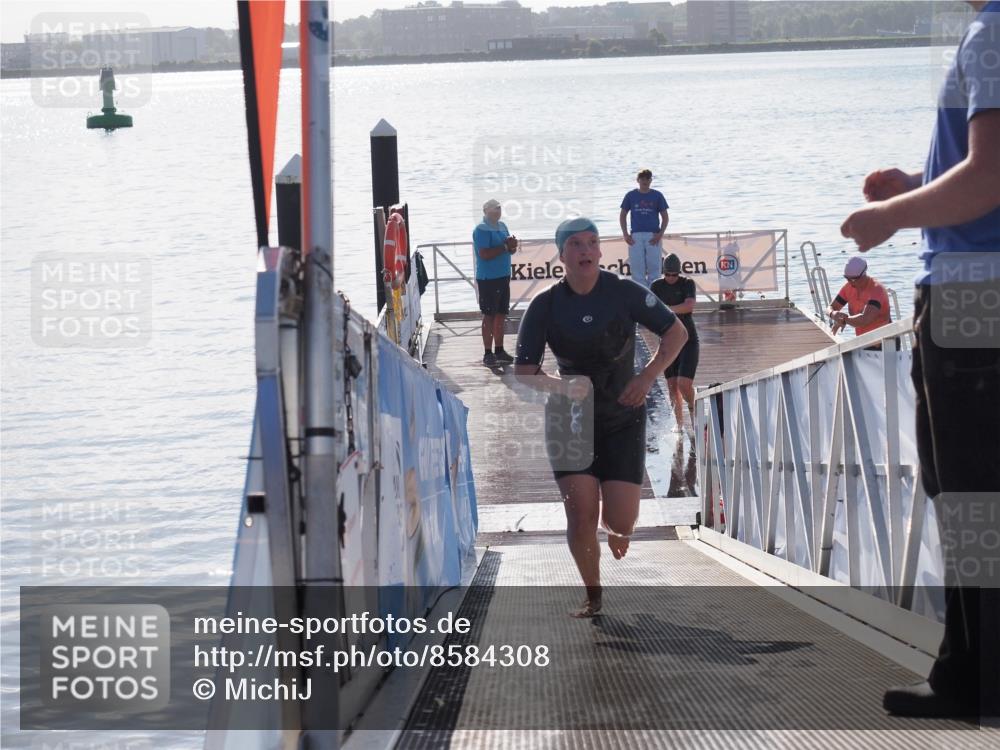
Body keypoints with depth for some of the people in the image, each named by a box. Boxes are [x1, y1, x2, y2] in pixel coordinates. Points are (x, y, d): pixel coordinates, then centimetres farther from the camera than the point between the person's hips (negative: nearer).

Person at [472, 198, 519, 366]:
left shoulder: (502, 226, 13)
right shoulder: (482, 230, -12)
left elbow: (511, 250, 18)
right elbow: (484, 254, -22)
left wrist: (512, 245, -6)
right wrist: (505, 246, -18)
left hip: (503, 277, 8)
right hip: (488, 278, -8)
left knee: (501, 314, 12)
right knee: (489, 315, -5)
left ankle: (499, 350, 21)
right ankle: (488, 354, -3)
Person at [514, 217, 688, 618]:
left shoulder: (624, 292, -9)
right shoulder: (545, 306, -9)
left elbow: (676, 333, -1)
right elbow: (523, 373, -6)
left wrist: (647, 377, -14)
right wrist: (561, 385, -26)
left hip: (622, 419, 0)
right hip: (570, 419, 0)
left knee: (620, 520, -7)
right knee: (581, 515, -11)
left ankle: (615, 528, 34)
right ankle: (592, 596, 13)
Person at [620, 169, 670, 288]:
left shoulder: (657, 195, 4)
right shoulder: (631, 195, 7)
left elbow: (665, 217, 7)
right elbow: (623, 215, 13)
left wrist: (660, 234, -5)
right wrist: (625, 234, 2)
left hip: (653, 236, -1)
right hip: (635, 236, 1)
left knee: (654, 267, -1)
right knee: (637, 269, 0)